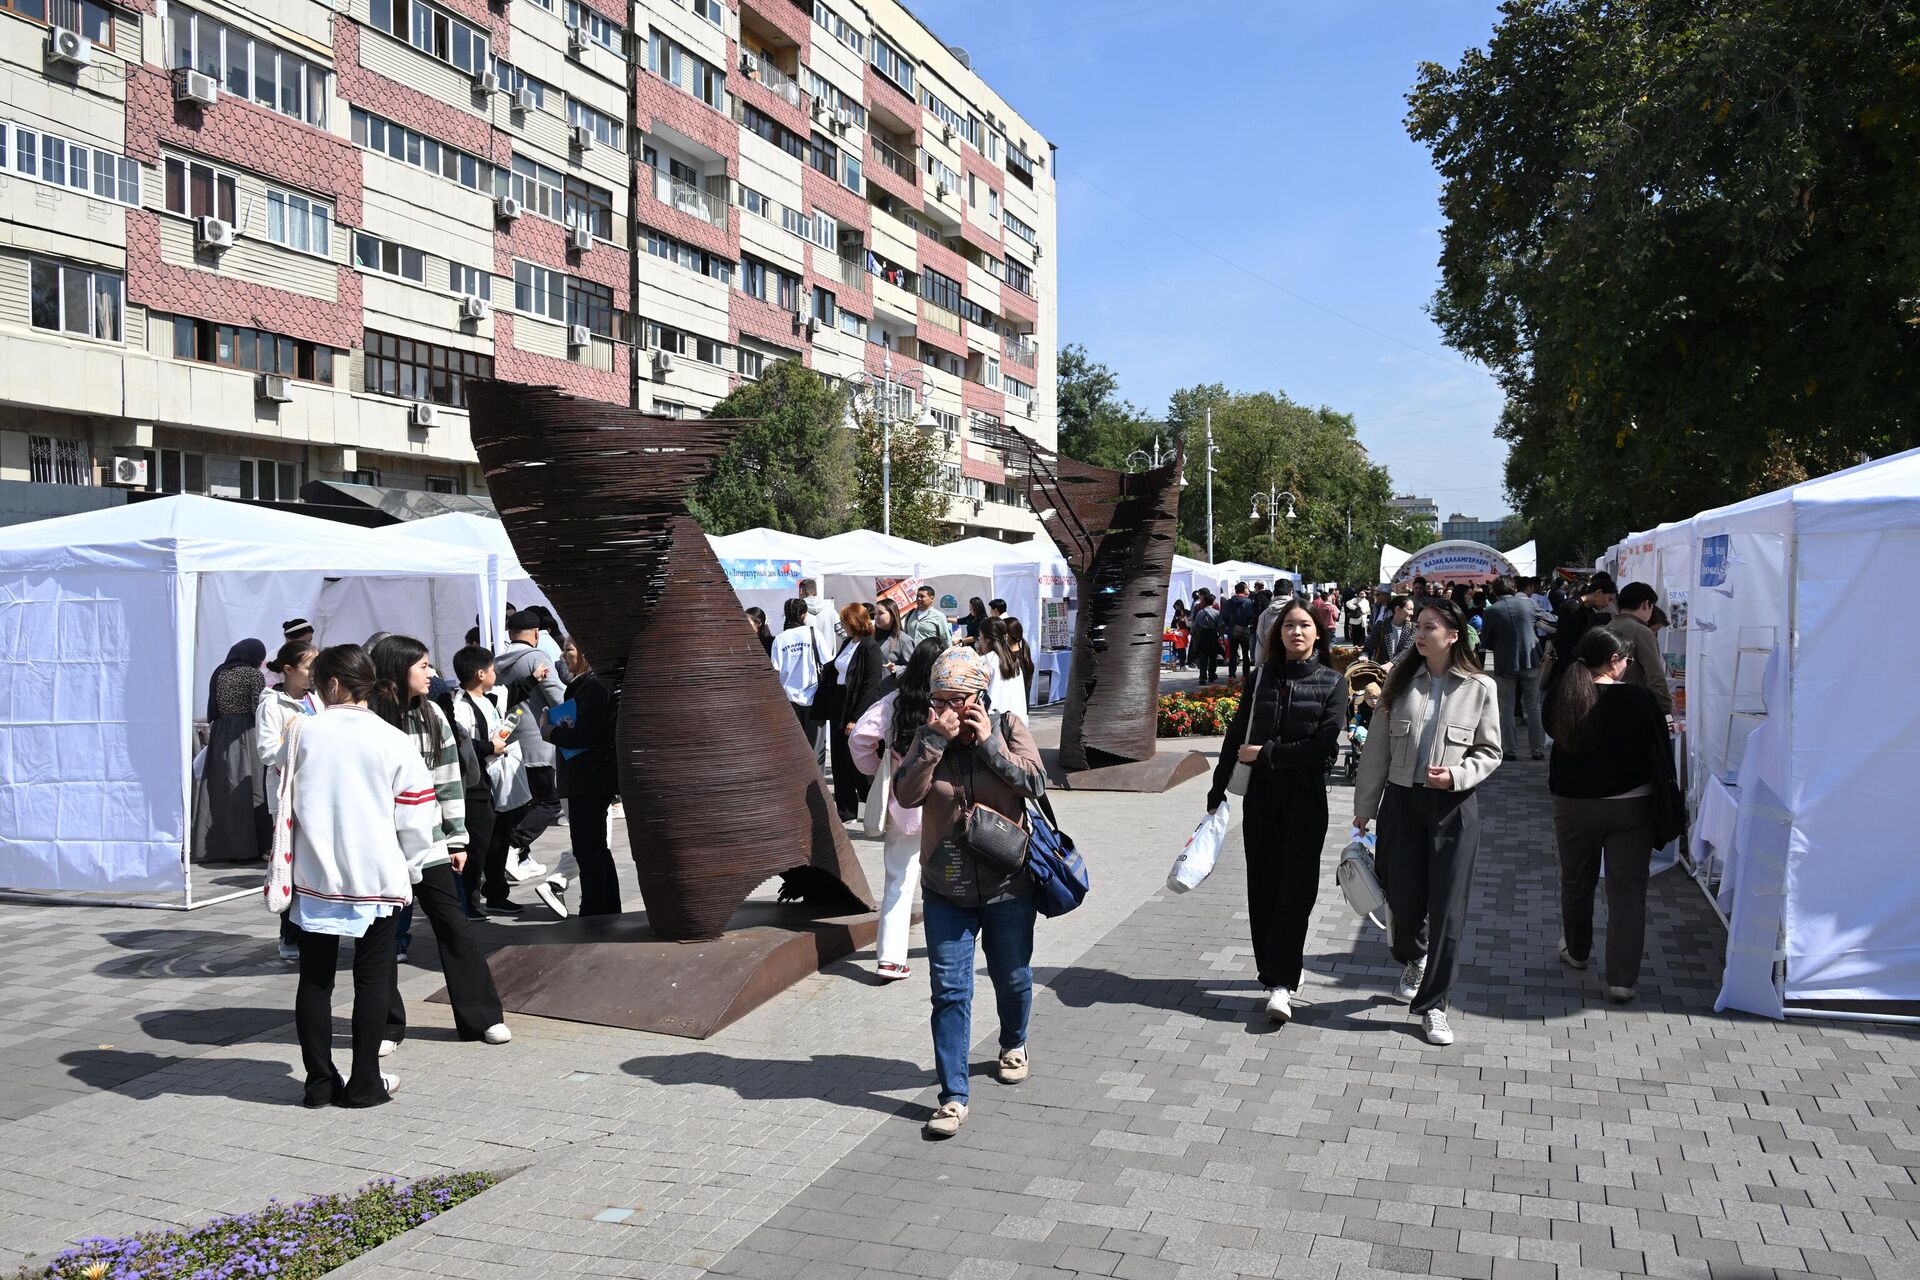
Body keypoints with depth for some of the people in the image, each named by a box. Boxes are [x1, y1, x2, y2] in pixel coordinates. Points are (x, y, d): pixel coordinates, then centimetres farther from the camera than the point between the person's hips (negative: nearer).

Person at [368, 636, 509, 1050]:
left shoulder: (433, 715, 5)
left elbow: (449, 781, 9)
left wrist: (458, 840, 8)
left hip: (430, 844, 4)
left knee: (453, 924, 7)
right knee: (383, 934, 6)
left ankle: (481, 1016, 15)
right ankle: (386, 1026, 20)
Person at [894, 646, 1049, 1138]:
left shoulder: (1008, 728, -5)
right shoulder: (927, 737, -2)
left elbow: (1035, 783, -16)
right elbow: (906, 793, -14)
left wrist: (990, 743, -20)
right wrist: (936, 740, -21)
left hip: (1007, 888, 0)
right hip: (945, 893, 0)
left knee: (1013, 979, 18)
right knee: (950, 992, -2)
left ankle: (1013, 1045, 47)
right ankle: (953, 1097, 3)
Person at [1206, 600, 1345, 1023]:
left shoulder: (1332, 682, -2)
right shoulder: (1262, 676, 5)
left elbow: (1324, 748, -11)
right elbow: (1237, 736, 6)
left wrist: (1266, 754, -11)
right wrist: (1217, 791, 3)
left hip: (1305, 797, -3)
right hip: (1260, 794, 3)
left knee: (1297, 888, -5)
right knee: (1264, 887, 9)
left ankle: (1280, 982, -5)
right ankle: (1277, 973, 22)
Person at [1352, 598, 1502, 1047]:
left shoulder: (1479, 688, -3)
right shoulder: (1400, 681, 3)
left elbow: (1490, 753, 3)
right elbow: (1376, 748, 6)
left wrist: (1456, 775, -16)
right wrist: (1364, 807, 7)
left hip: (1454, 807, -2)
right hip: (1401, 801, 2)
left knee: (1447, 910, -1)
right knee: (1404, 899, 8)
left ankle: (1433, 1004, 12)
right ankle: (1413, 959, 42)